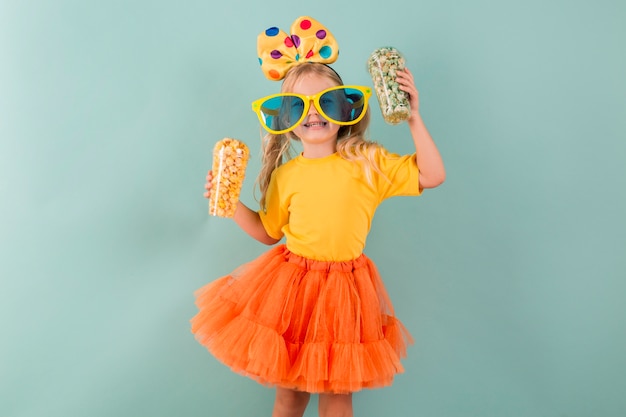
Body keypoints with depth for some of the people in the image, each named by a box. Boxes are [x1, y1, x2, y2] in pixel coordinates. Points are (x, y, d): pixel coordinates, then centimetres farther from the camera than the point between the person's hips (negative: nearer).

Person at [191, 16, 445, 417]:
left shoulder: (369, 161, -6)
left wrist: (414, 118, -13)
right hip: (290, 283, 1)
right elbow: (268, 231, 11)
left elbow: (432, 176, -8)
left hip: (346, 288, -1)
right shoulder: (285, 175, -1)